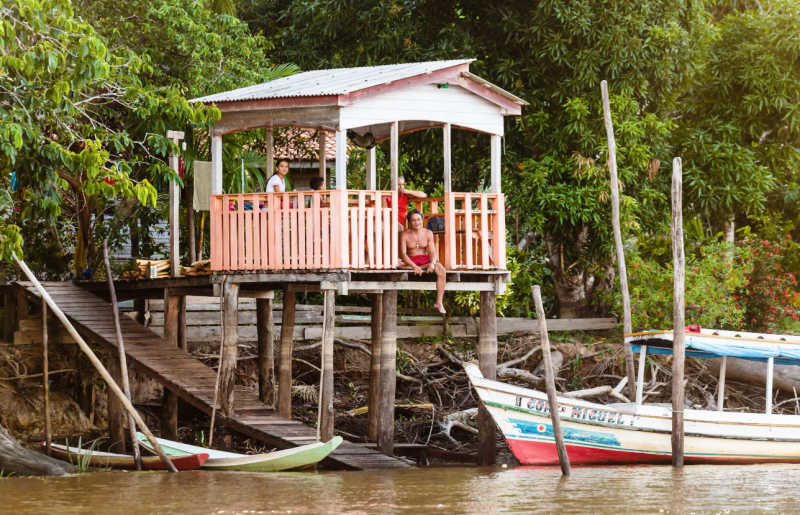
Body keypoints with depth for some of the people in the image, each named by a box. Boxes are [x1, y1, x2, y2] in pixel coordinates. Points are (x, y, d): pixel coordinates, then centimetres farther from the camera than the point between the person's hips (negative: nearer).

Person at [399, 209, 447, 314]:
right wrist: (414, 266, -30)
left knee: (441, 271, -30)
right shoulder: (405, 235, -4)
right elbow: (403, 254, -14)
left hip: (425, 260, 2)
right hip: (410, 261, -2)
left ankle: (439, 302, -27)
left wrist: (432, 263, -25)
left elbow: (432, 252, -2)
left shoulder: (428, 233, 4)